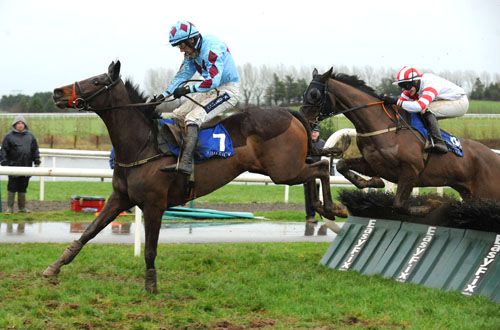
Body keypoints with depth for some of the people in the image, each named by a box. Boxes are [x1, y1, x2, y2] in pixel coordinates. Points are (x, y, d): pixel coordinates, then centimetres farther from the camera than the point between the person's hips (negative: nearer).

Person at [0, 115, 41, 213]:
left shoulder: (30, 136, 11)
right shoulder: (9, 136, 0)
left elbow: (35, 150, 15)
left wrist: (37, 162, 9)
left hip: (27, 166, 3)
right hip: (14, 166, -3)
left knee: (23, 188, 11)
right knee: (12, 187, 0)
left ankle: (22, 207, 20)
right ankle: (10, 208, 6)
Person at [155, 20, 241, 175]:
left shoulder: (212, 48, -24)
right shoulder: (192, 52, 5)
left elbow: (213, 81, -32)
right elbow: (182, 75, 8)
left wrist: (188, 89, -25)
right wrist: (163, 95, -3)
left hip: (228, 90, -10)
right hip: (211, 91, 10)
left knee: (193, 118, -26)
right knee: (177, 115, 8)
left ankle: (186, 163, -37)